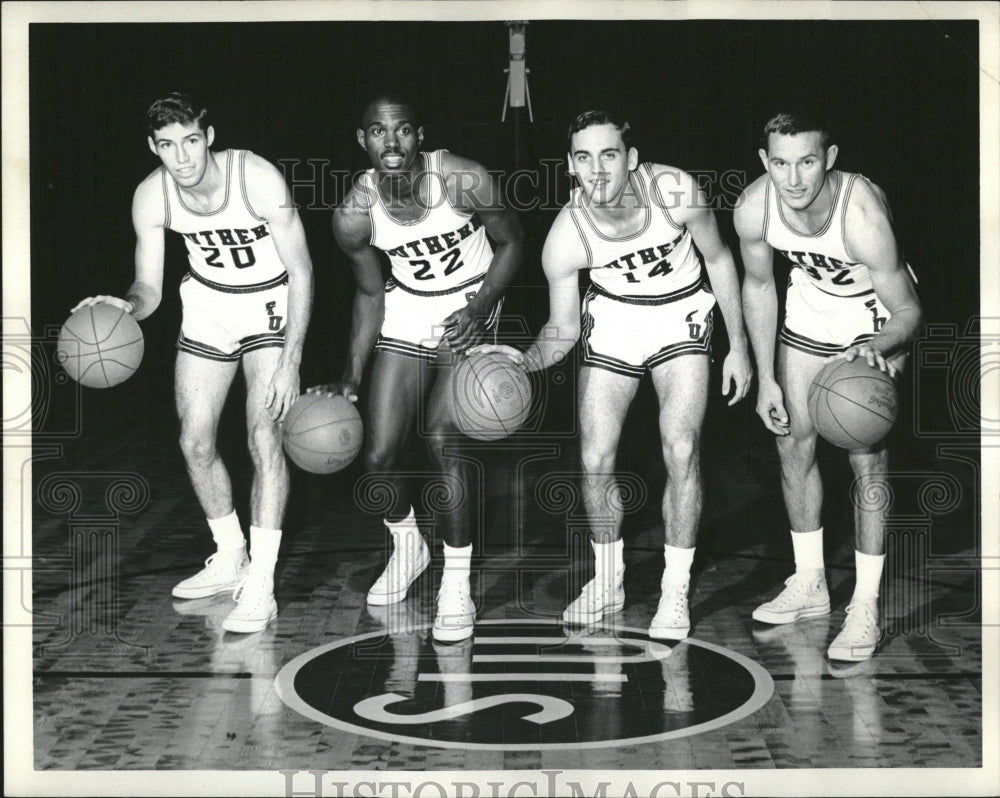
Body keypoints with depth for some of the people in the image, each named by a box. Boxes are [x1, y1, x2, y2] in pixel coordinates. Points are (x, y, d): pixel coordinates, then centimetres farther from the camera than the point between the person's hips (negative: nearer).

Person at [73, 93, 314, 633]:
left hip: (272, 304, -4)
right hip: (207, 304, 5)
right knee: (195, 442, 4)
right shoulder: (151, 197, -16)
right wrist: (127, 306, -31)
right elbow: (150, 289, -6)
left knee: (263, 433, -20)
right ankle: (230, 559, 27)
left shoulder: (257, 179, -28)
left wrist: (291, 361, -27)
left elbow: (301, 272, -21)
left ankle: (260, 588, -17)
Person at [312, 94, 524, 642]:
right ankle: (406, 548, 34)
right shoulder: (353, 215, -18)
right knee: (379, 455, 1)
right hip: (406, 310, 3)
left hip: (469, 308, -3)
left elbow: (512, 243, -8)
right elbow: (370, 292, -1)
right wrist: (352, 379, -5)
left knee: (441, 436, -19)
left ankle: (457, 586, -5)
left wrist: (480, 308, -22)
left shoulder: (465, 182, -26)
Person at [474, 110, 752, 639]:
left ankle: (675, 591, 0)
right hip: (612, 318, 1)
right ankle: (607, 581, 22)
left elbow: (719, 260, -7)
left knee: (681, 452, -14)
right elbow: (563, 328, -10)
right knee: (595, 461, -1)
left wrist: (738, 347, -4)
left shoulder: (674, 191, -26)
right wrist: (528, 360, -32)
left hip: (680, 316, -1)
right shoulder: (565, 239, -24)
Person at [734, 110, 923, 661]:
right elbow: (758, 287, -4)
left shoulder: (862, 214, -37)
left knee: (867, 457, -11)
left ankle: (866, 607, -2)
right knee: (793, 444, 9)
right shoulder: (753, 208, -24)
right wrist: (766, 380, -2)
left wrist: (880, 347, -50)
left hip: (875, 319, -5)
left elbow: (908, 310, -28)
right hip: (809, 311, 5)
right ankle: (809, 585, 26)